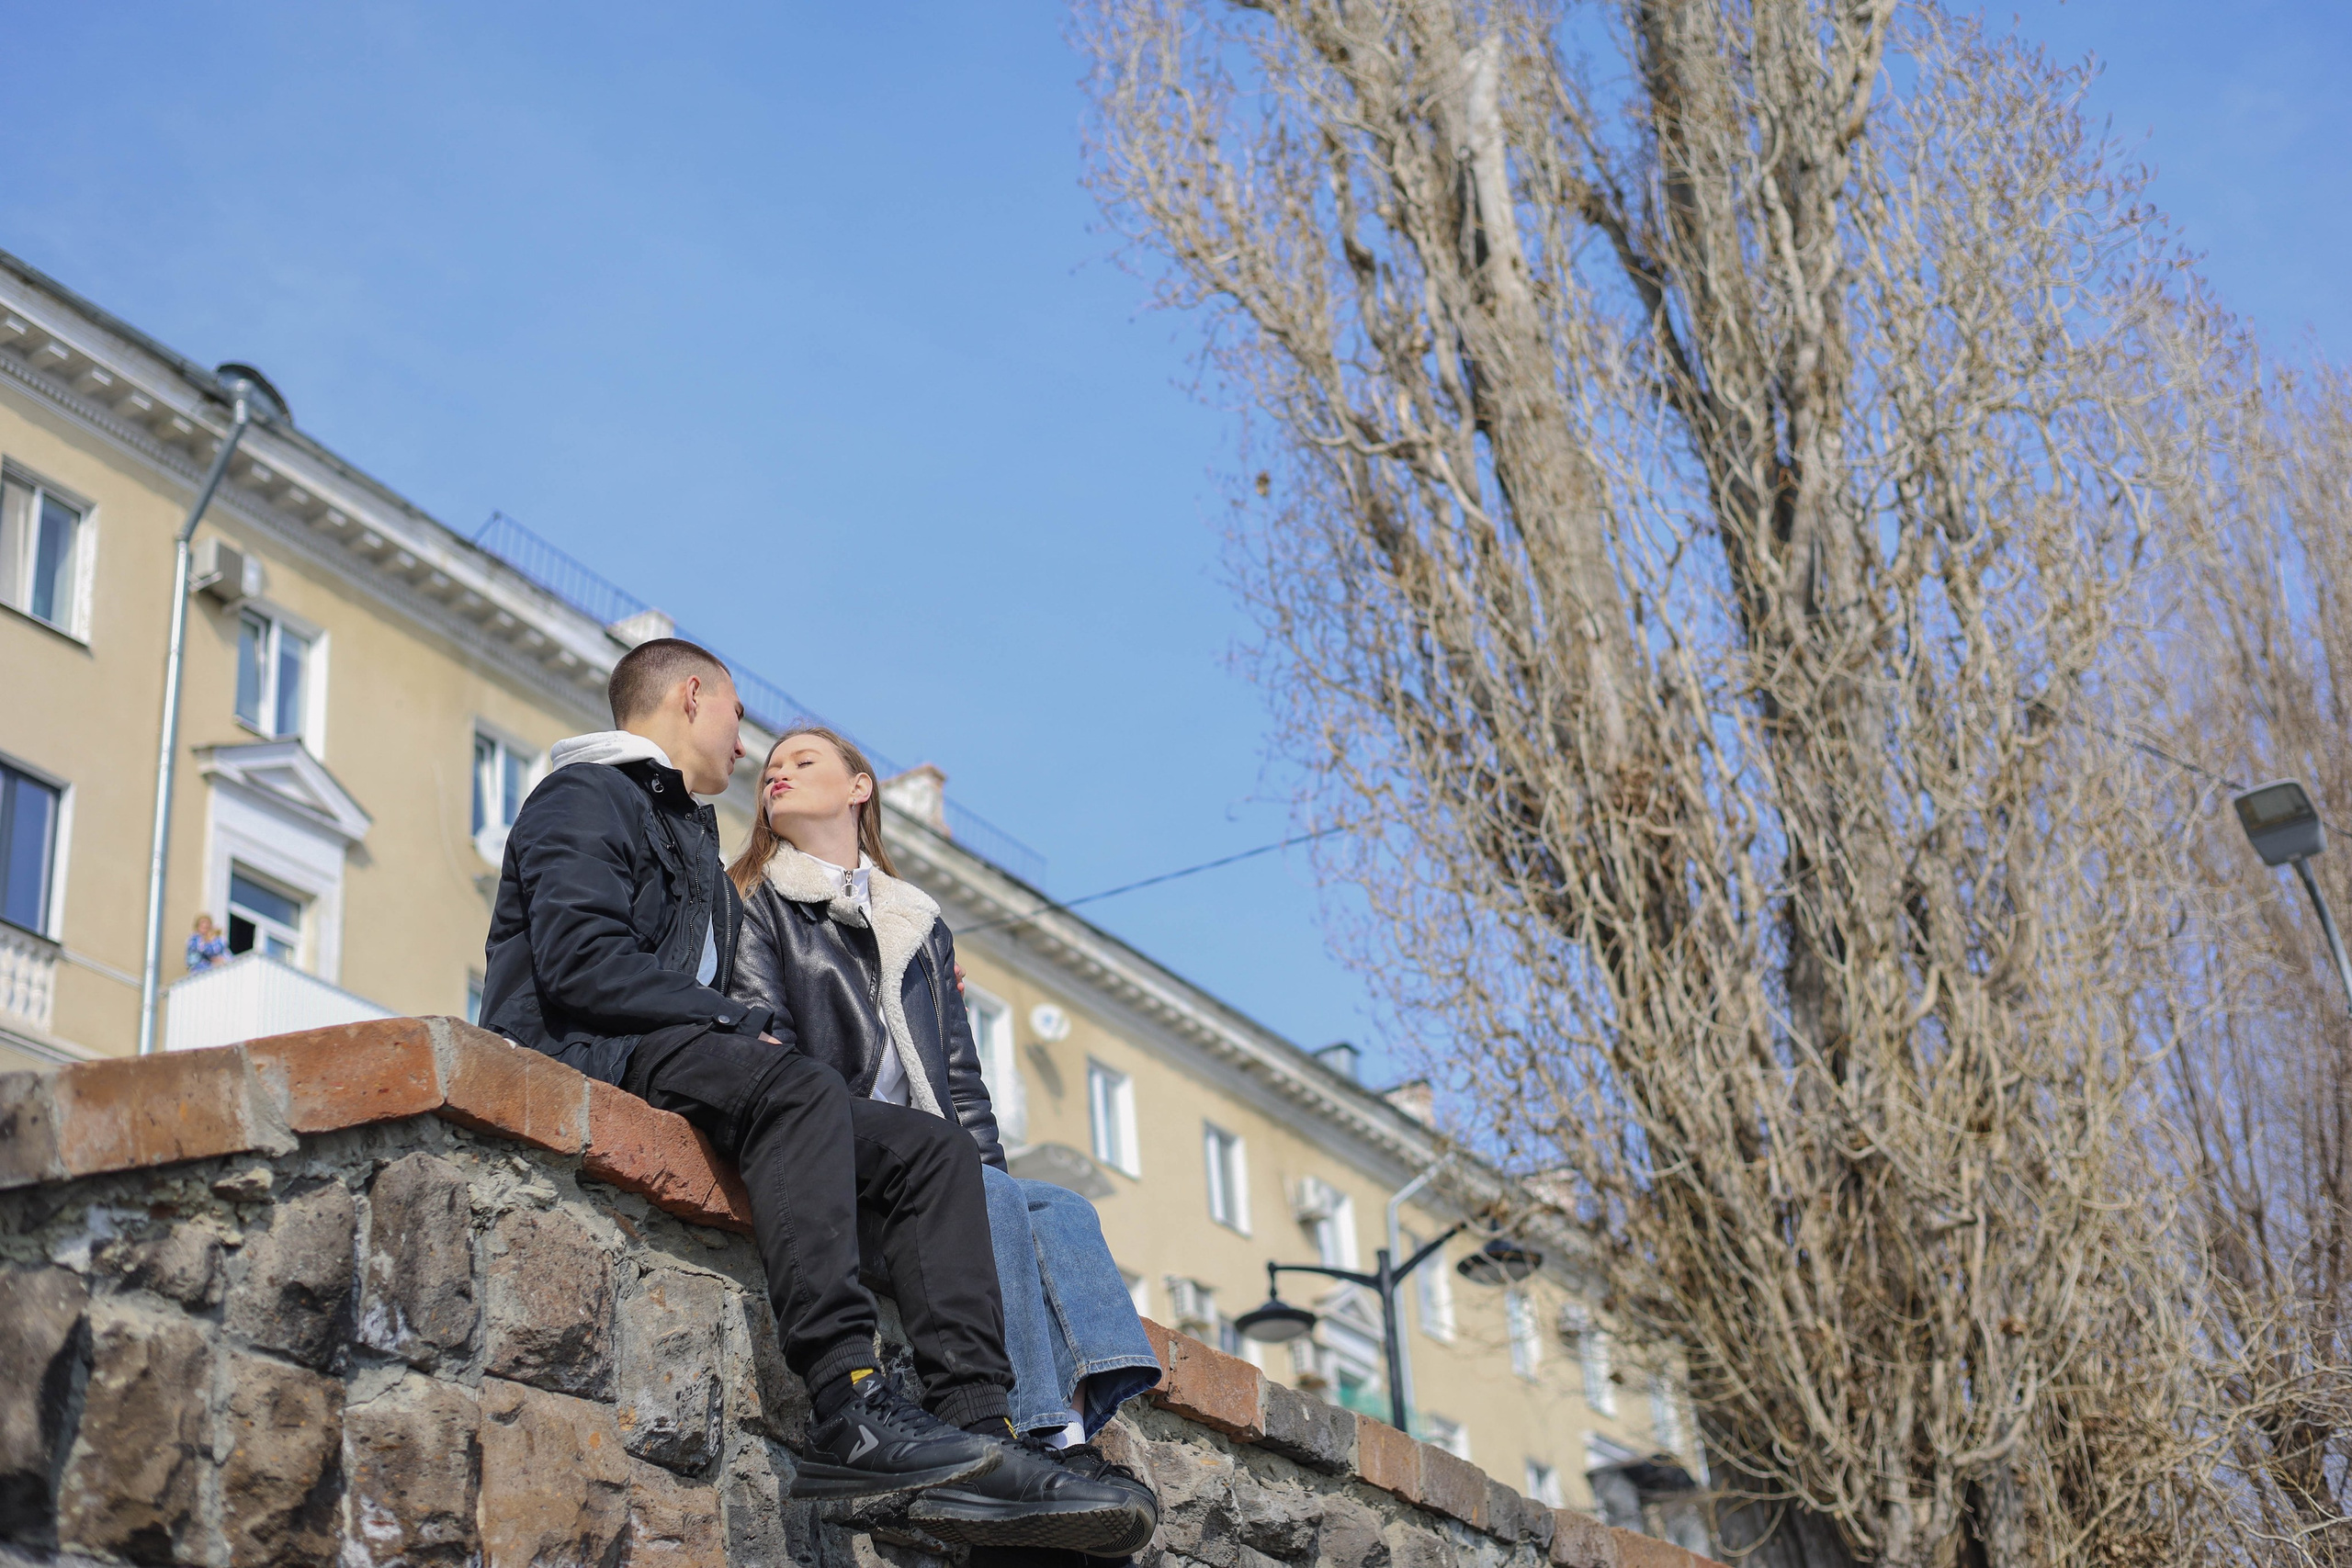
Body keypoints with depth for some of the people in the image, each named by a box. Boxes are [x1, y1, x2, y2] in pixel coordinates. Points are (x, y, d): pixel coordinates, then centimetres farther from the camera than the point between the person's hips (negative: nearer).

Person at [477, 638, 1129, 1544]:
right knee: (792, 1087, -36)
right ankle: (849, 1410, -47)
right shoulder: (585, 798, 2)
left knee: (933, 1151, -5)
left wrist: (765, 1033, 7)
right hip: (585, 1055, -9)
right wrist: (747, 1027, -14)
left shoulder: (693, 837, 32)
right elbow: (580, 965, -15)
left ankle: (975, 1430, -22)